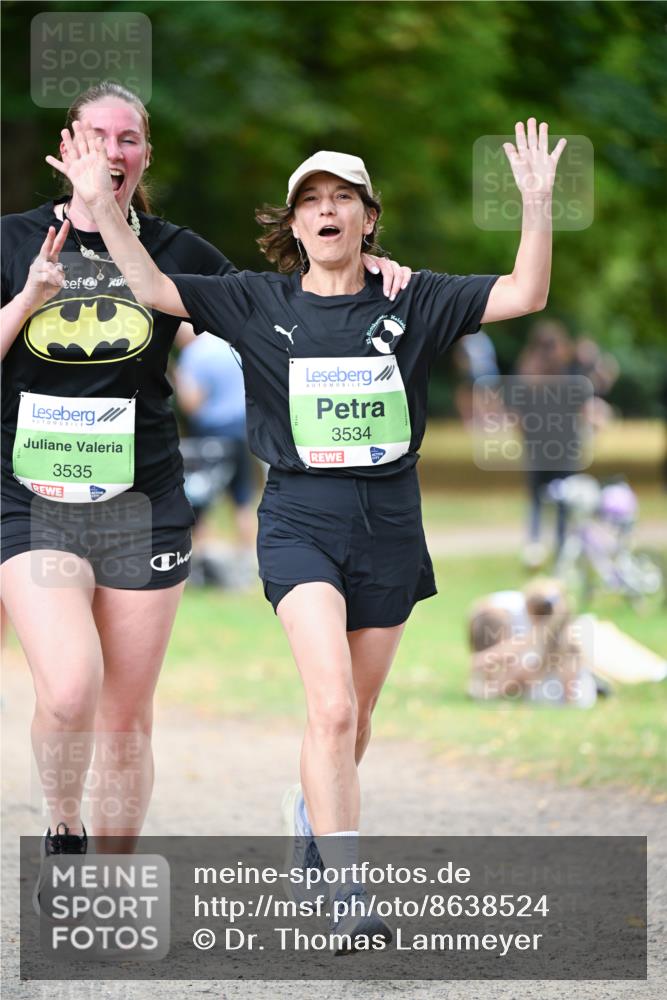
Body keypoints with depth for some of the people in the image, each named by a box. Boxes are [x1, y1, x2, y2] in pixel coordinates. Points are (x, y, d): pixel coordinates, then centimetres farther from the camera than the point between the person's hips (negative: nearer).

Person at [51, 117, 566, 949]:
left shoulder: (413, 303, 2)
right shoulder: (261, 304, 1)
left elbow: (525, 295, -5)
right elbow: (154, 288, -4)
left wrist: (537, 202, -18)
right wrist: (102, 207, -15)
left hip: (389, 526, 2)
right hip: (300, 522, -2)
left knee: (354, 717, 13)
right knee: (332, 707, -18)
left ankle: (313, 815, 45)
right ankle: (348, 897, -18)